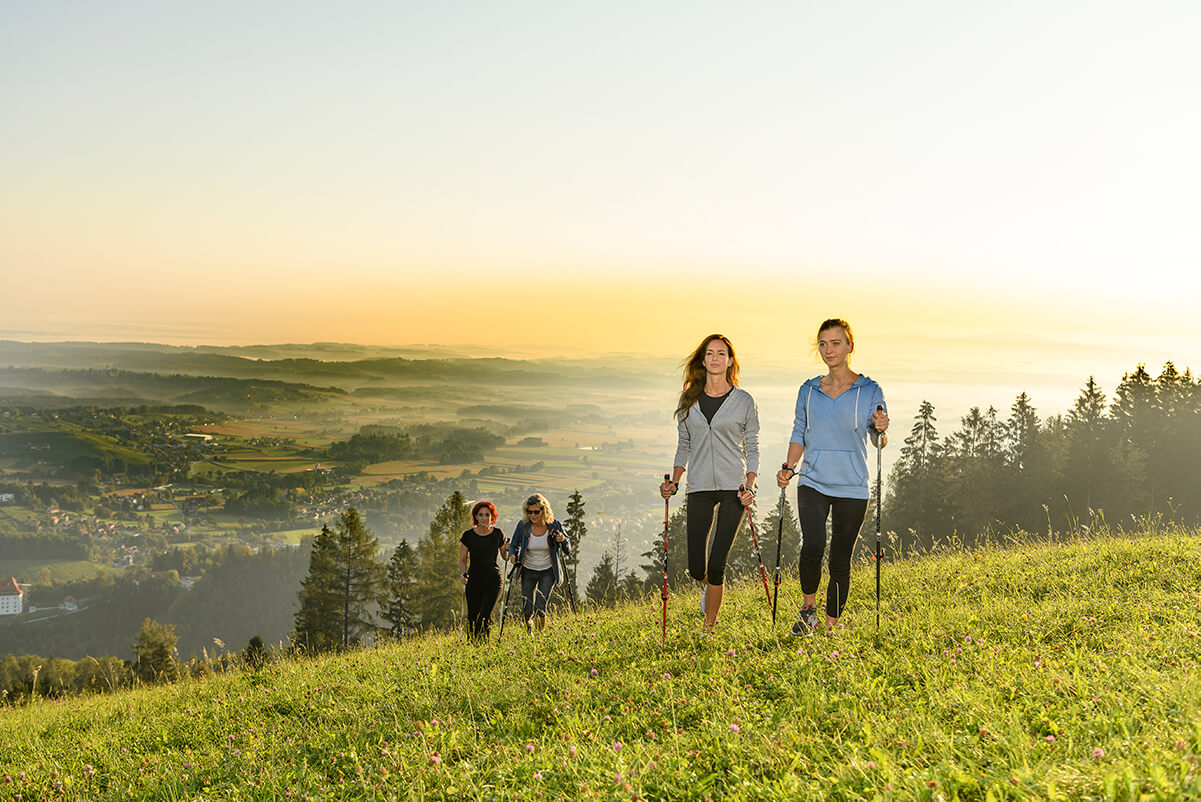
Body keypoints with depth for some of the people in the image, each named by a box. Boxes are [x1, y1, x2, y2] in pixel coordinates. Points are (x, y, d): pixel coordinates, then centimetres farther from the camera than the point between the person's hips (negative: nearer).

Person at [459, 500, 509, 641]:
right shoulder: (469, 536, -5)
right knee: (473, 617, 4)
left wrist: (508, 550, -11)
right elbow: (462, 559, 4)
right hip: (474, 580, 1)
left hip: (493, 581, -1)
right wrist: (463, 574, -13)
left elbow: (504, 557, 10)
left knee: (485, 616, -16)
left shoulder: (498, 534, -3)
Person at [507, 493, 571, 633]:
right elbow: (514, 545, 6)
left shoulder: (554, 526, -13)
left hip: (548, 572, -1)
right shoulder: (523, 526, -11)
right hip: (528, 571, 1)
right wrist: (513, 555, -16)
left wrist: (563, 540, -26)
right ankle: (529, 632, 38)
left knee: (540, 608, -14)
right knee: (527, 611, 3)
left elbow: (568, 551, -5)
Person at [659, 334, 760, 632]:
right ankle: (709, 586, 37)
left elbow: (752, 448, 5)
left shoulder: (744, 401, 2)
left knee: (716, 566, -9)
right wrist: (674, 482, 2)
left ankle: (709, 627, 6)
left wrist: (750, 487, -8)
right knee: (697, 568, 0)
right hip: (699, 488, 2)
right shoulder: (688, 400, 8)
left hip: (733, 487, -2)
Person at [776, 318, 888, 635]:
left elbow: (879, 442, 1)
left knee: (841, 560, 3)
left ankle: (831, 626, 19)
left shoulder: (869, 390, 1)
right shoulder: (809, 390, 8)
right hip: (813, 483, 1)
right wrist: (788, 467, 0)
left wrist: (881, 430, -21)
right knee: (813, 546, -20)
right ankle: (808, 607, 5)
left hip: (851, 488, -1)